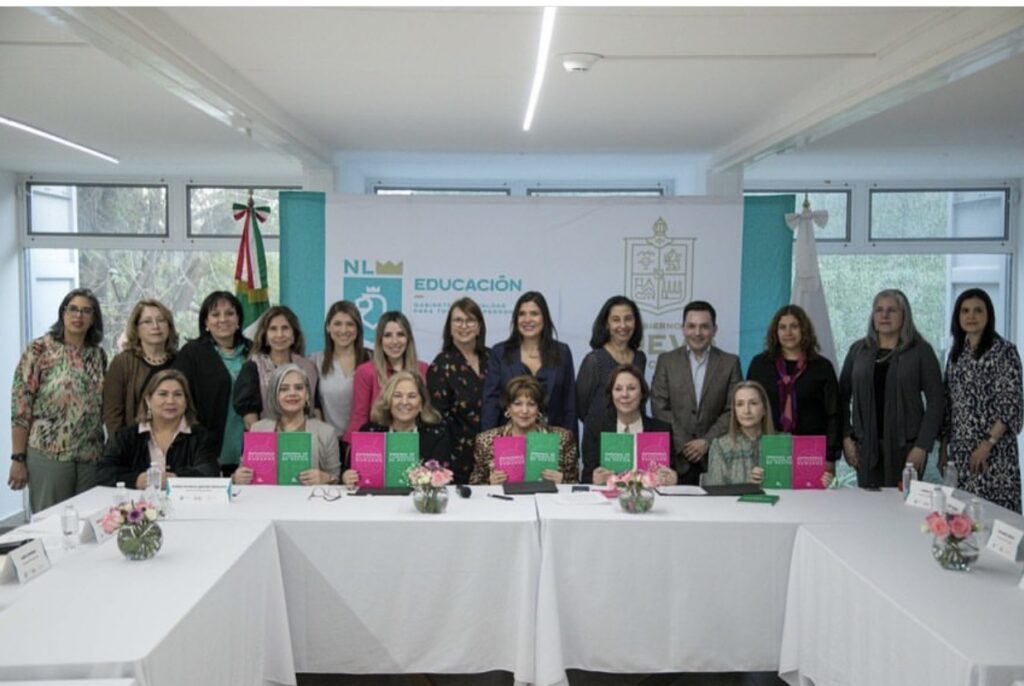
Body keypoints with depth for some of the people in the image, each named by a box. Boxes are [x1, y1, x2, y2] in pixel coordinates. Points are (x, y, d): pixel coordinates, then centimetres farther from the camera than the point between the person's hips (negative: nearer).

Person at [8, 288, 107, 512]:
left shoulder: (98, 355, 8)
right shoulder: (39, 349, -5)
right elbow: (20, 406, -7)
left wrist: (108, 452, 9)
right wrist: (18, 458, -9)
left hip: (91, 456, 4)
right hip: (48, 454, -4)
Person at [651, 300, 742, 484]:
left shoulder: (730, 363, 7)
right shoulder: (666, 361, 6)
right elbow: (660, 407, 0)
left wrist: (707, 442, -8)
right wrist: (682, 445, -8)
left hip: (714, 457, 0)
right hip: (675, 457, 0)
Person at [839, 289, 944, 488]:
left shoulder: (920, 350, 1)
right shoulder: (858, 350, 9)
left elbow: (935, 400, -3)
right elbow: (843, 397, 9)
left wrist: (922, 445, -9)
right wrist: (846, 437, 0)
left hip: (905, 445, -2)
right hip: (865, 445, 2)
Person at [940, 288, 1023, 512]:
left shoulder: (1004, 350, -6)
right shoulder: (956, 352, 12)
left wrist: (988, 444, -17)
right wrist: (944, 447, 10)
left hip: (993, 449, -5)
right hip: (959, 450, 5)